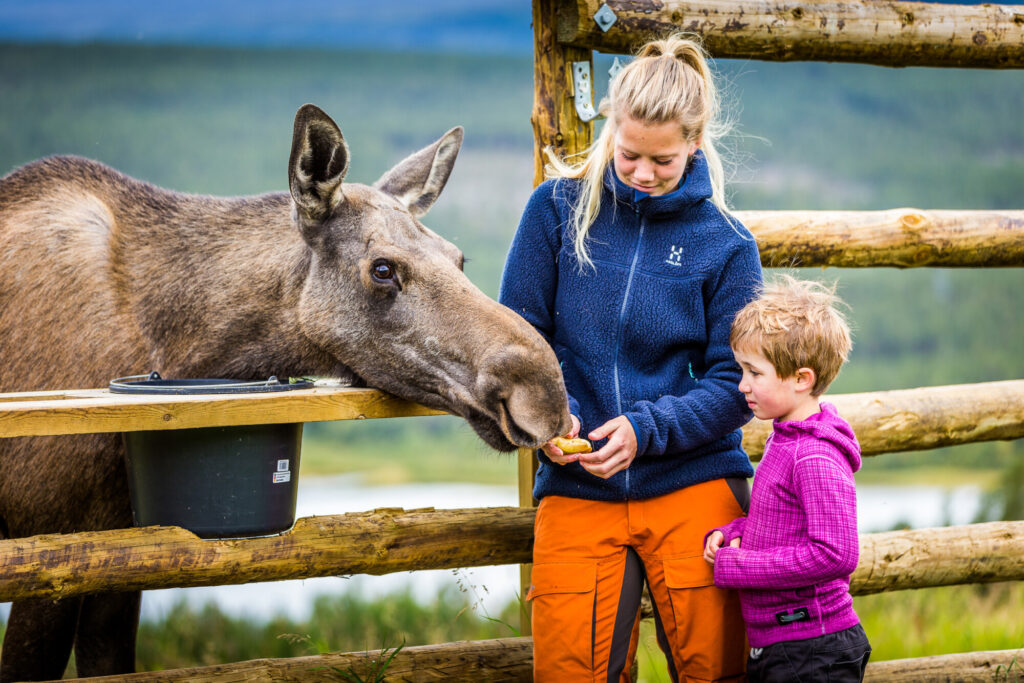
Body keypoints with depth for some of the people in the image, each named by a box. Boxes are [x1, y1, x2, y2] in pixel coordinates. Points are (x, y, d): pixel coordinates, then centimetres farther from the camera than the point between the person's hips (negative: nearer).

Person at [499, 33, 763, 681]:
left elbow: (734, 385, -1)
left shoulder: (725, 244, 0)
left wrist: (647, 428, -16)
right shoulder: (559, 207, 3)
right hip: (577, 489, 1)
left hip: (694, 486, 0)